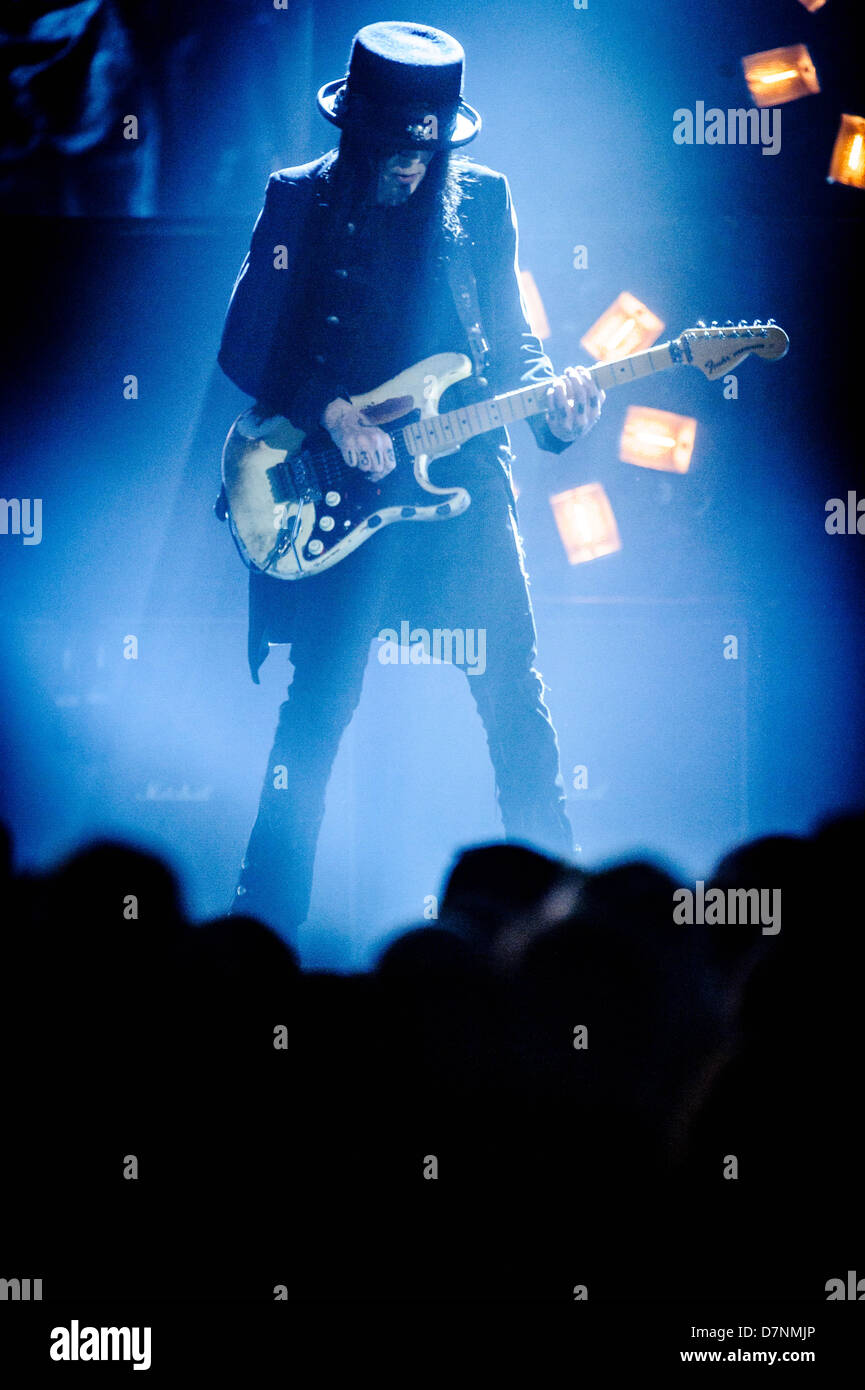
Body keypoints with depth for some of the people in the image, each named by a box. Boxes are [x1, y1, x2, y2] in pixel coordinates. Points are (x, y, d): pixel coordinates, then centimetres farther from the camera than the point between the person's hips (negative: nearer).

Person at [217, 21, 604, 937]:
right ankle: (267, 913, 14)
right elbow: (244, 349, -3)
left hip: (464, 485, 2)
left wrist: (551, 397, -10)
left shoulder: (482, 200, 7)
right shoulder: (299, 201, 0)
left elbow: (510, 342, 11)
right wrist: (333, 413, -17)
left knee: (515, 695, 2)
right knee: (318, 703, 1)